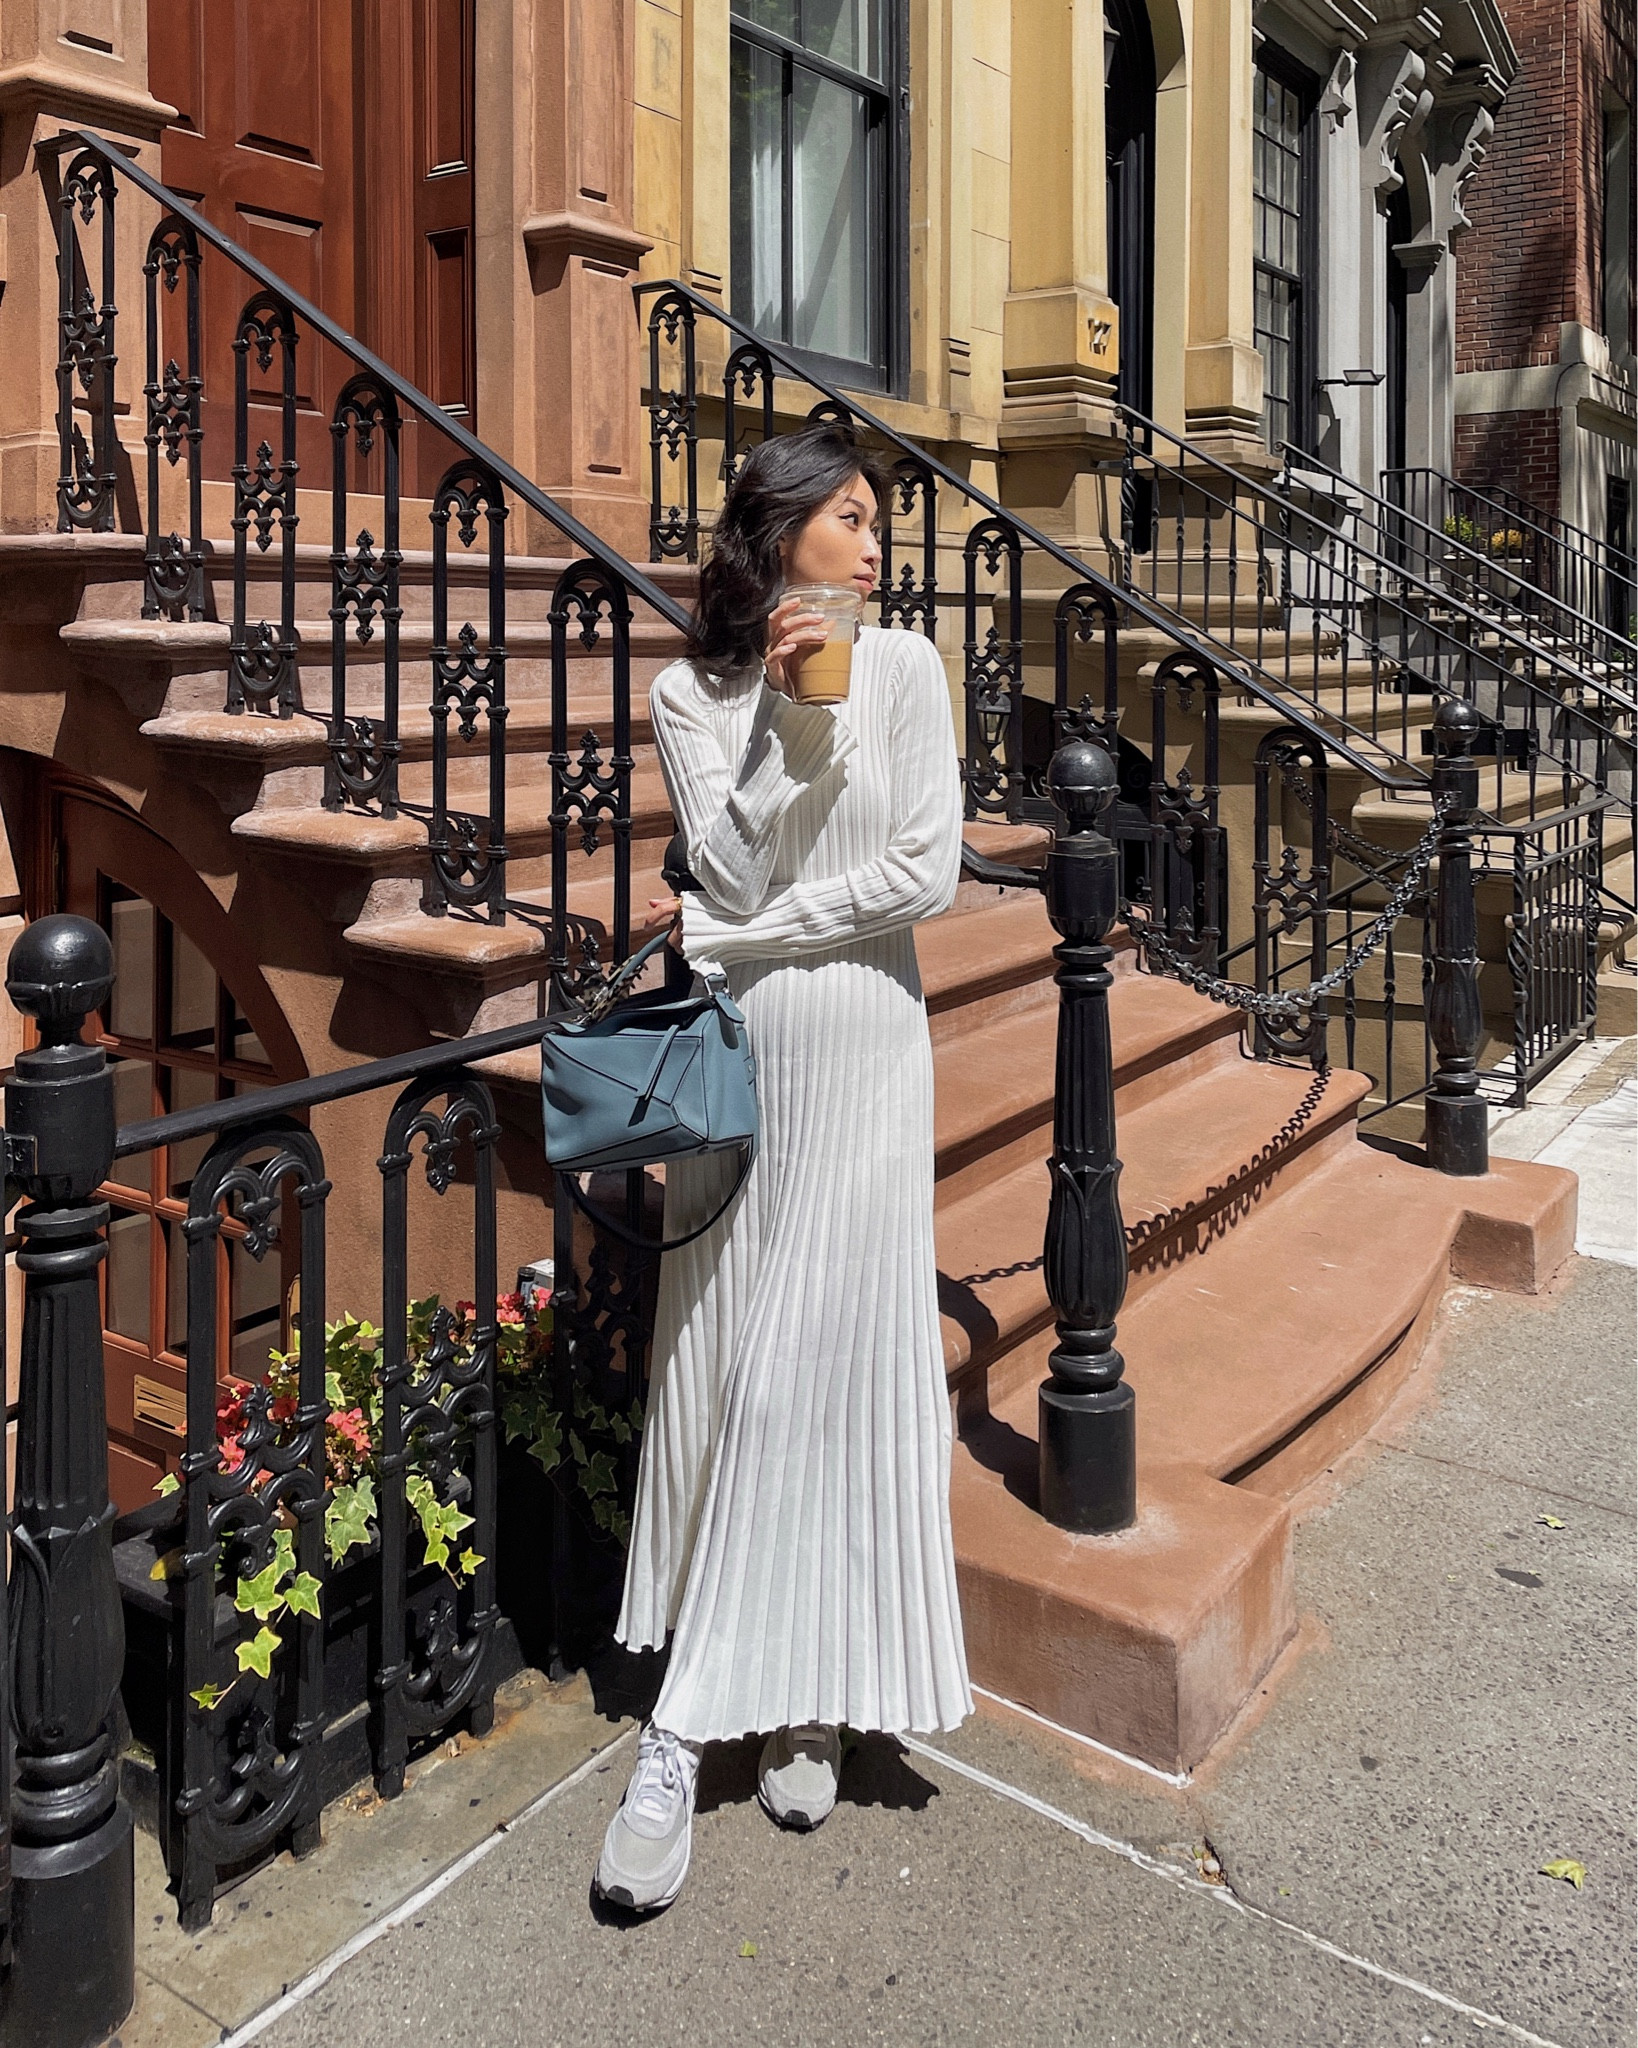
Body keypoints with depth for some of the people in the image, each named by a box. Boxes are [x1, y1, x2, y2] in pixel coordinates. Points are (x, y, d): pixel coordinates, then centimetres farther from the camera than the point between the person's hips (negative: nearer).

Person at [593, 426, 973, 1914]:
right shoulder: (692, 694, 5)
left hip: (859, 1046, -2)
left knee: (823, 1371, -1)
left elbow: (925, 874, -9)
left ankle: (747, 1717, 12)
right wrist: (783, 707, -13)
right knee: (719, 1372, 2)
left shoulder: (904, 666, 2)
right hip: (732, 1052, 2)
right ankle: (793, 1704, 15)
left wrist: (729, 930, -7)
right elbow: (735, 868, -7)